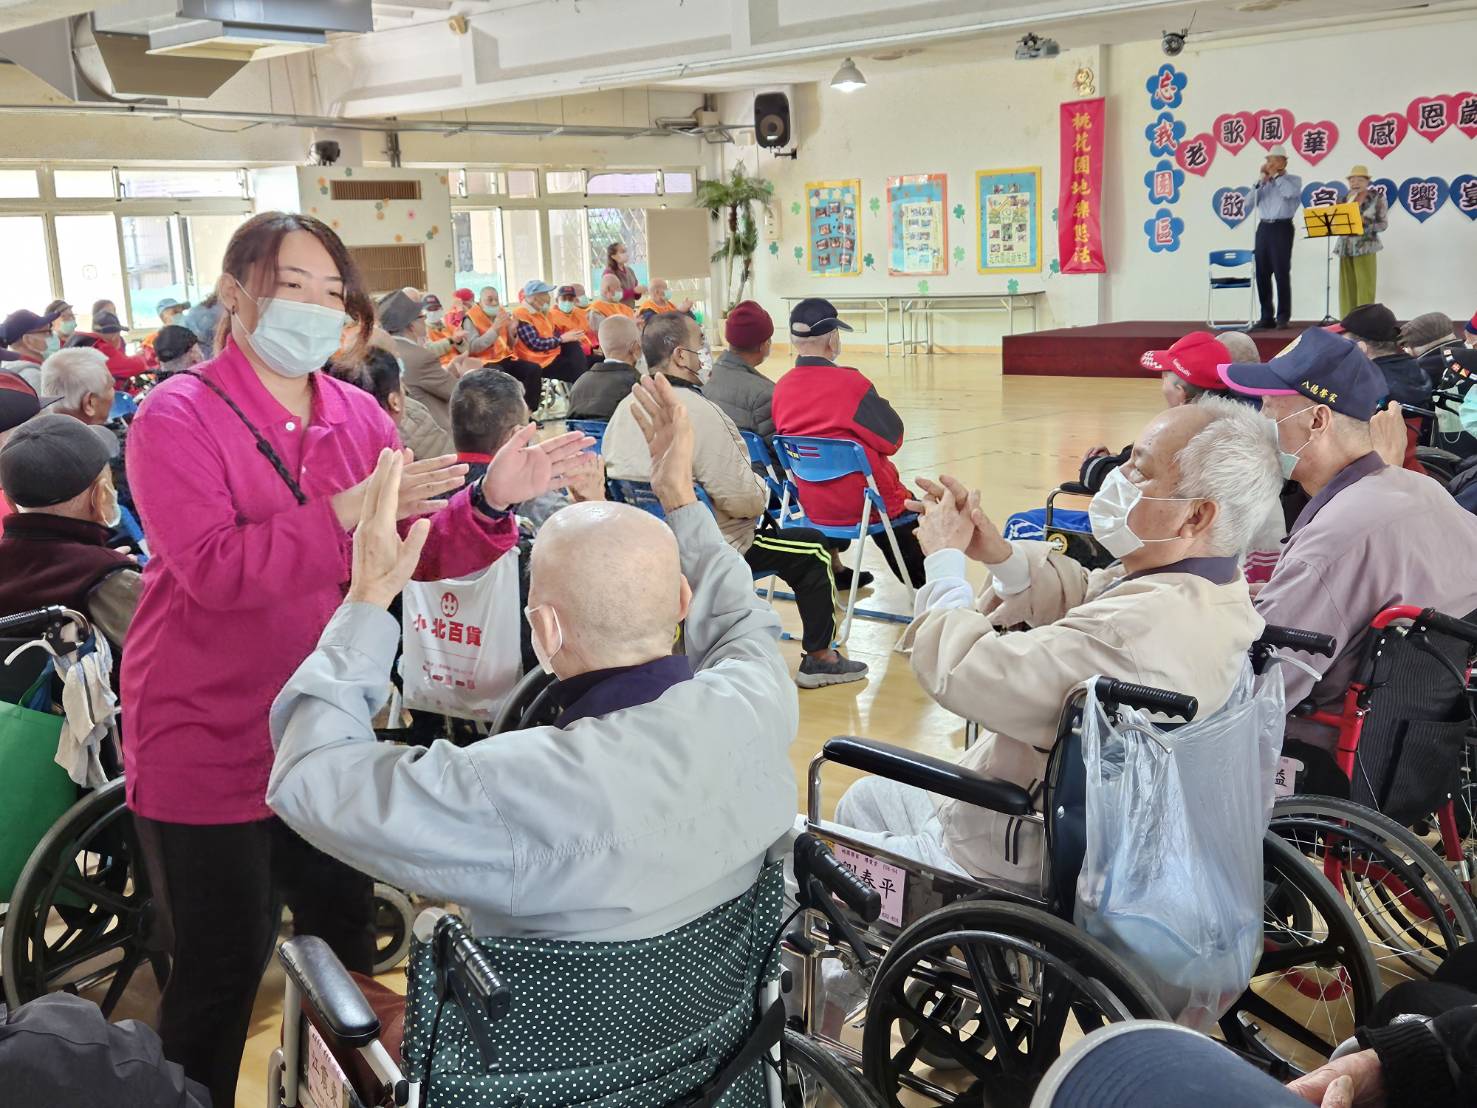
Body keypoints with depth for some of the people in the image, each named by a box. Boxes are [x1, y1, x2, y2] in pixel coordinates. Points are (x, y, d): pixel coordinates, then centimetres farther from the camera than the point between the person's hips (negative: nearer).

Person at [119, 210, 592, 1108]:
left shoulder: (360, 416, 4)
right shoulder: (178, 417, -13)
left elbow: (423, 554, 1)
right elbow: (213, 569, -26)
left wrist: (493, 503, -17)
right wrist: (348, 511, -35)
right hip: (208, 745, -5)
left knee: (346, 936, 19)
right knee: (225, 967, 6)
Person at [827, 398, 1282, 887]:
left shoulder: (1144, 628, -37)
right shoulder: (1211, 588, -5)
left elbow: (961, 672, -34)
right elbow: (1083, 599, 12)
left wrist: (945, 558, -17)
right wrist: (1001, 556, -7)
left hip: (1017, 863, -10)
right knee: (865, 799, 27)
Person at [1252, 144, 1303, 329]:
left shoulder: (1294, 179, 6)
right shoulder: (1263, 181, 18)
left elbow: (1291, 192, -17)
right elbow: (1251, 202, 5)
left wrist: (1275, 175, -6)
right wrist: (1263, 179, -1)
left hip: (1282, 228, -5)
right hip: (1263, 228, 5)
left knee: (1281, 273, -6)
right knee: (1262, 273, 2)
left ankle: (1283, 316, -3)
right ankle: (1267, 316, 8)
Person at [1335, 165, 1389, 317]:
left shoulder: (1377, 198, 1)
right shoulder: (1345, 199, 12)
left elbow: (1383, 223, -2)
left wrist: (1364, 221, -16)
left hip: (1365, 246, -4)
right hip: (1345, 246, 4)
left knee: (1365, 286, -6)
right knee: (1347, 286, 2)